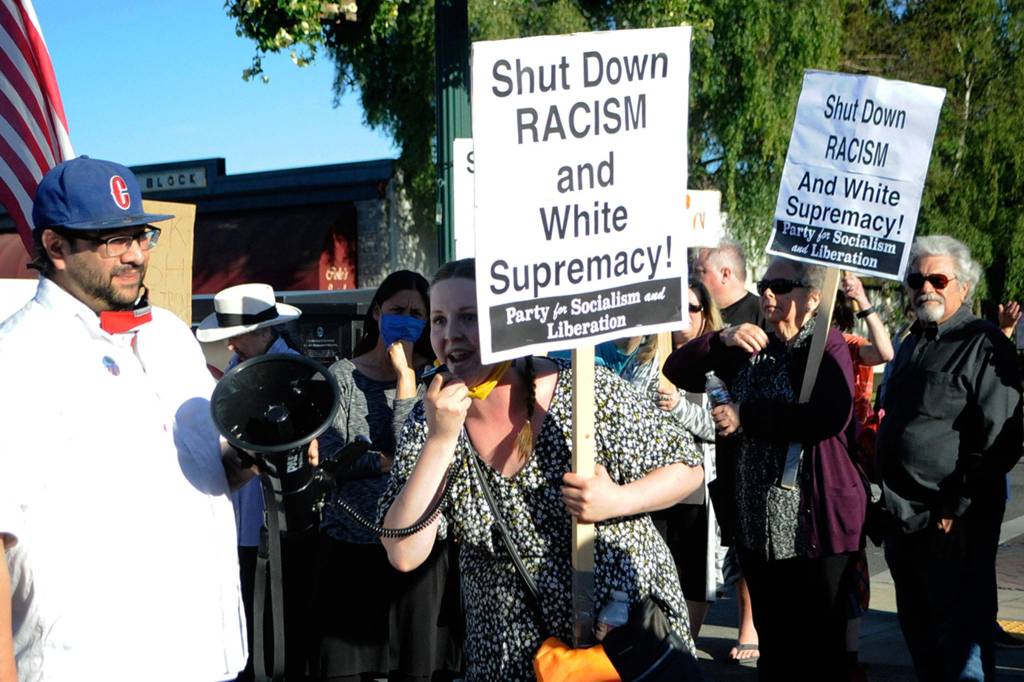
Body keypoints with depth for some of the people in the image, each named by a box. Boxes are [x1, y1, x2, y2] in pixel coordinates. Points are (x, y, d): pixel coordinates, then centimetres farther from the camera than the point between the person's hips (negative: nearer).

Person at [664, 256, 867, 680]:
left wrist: (746, 416, -18)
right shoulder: (751, 348, 15)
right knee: (772, 639, 16)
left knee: (821, 640, 2)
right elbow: (676, 371, 9)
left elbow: (831, 417, -25)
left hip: (814, 519, -7)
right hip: (758, 520, 7)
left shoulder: (827, 345, -8)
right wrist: (722, 340, -9)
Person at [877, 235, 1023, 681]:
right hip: (905, 518, 8)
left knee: (961, 644, -2)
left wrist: (957, 508, -18)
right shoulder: (911, 346, 17)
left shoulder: (984, 345, -9)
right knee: (920, 639, 17)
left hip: (955, 523, -8)